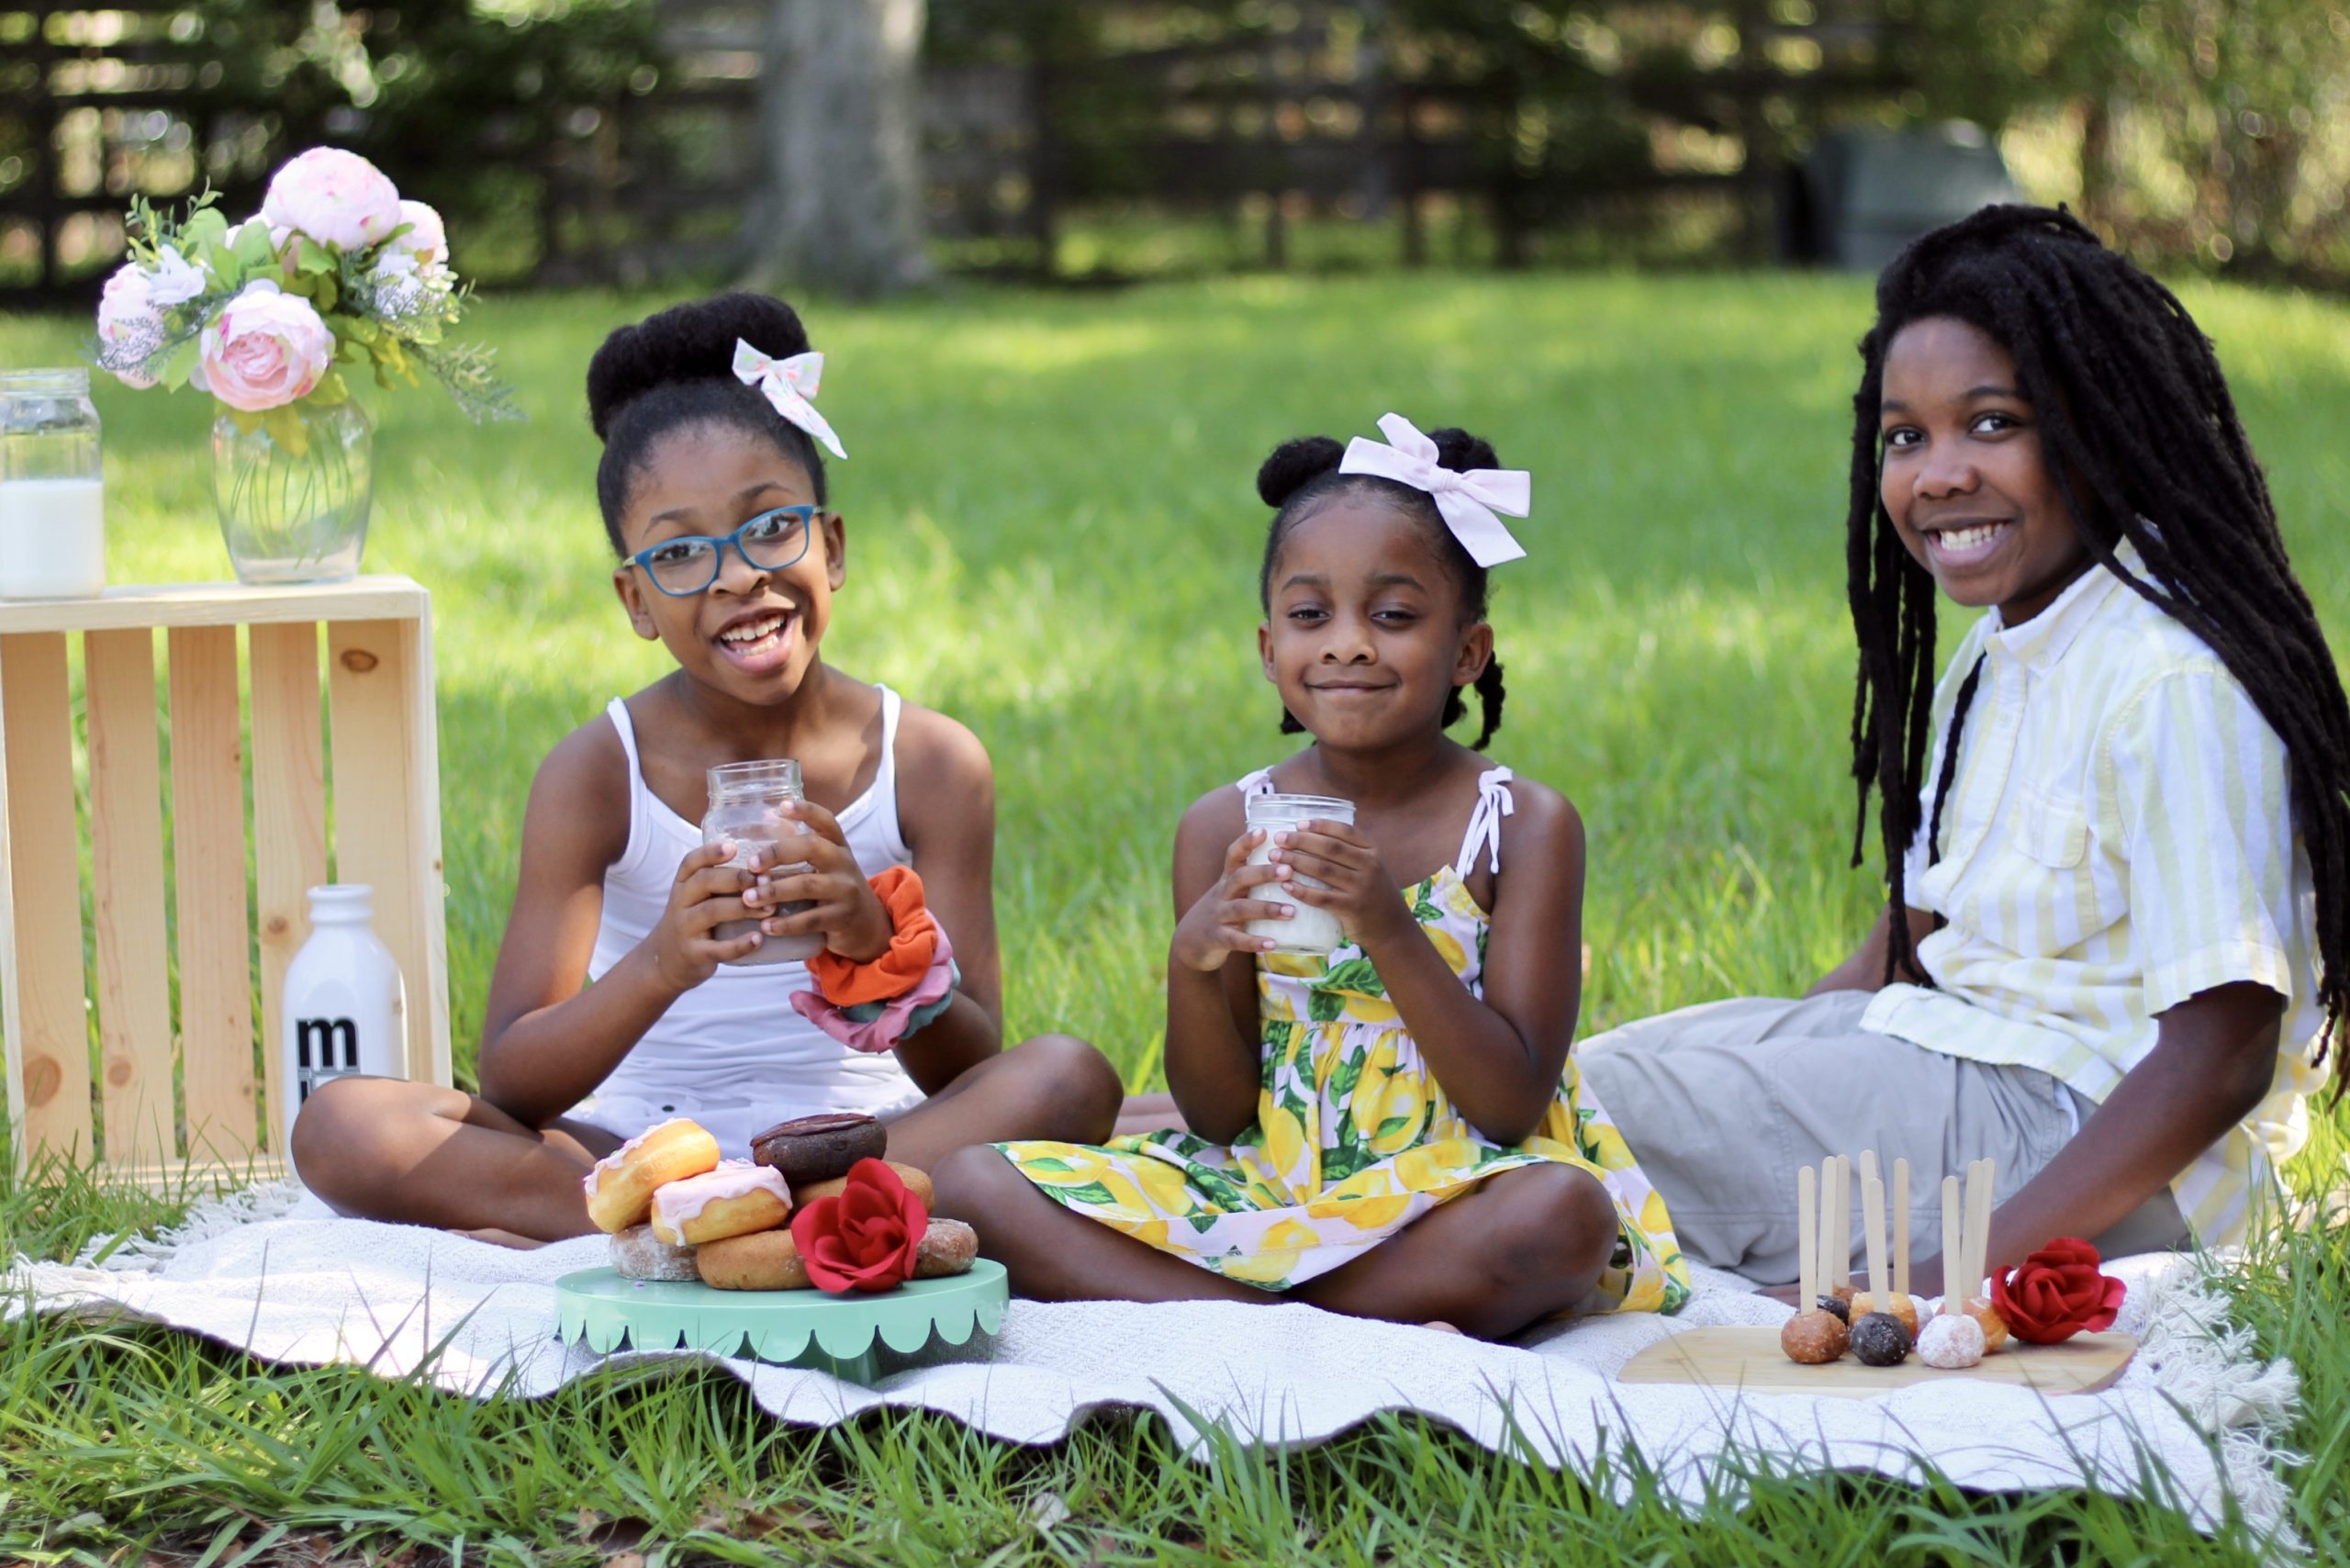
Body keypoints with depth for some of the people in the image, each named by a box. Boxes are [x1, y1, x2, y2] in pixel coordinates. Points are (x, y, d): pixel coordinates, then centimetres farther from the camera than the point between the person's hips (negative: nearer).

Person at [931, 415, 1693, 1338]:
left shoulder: (1524, 827, -5)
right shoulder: (1222, 827, 2)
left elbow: (1515, 1106, -12)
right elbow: (1219, 1114, 2)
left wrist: (1389, 929, -23)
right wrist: (1192, 965, -18)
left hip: (1449, 1195, -3)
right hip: (1262, 1181, 3)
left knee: (1564, 1213, -38)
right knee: (973, 1184, -15)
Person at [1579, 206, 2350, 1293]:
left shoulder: (2176, 684, -22)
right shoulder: (1996, 650, 9)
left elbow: (2221, 1061, -25)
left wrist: (1962, 1281, -30)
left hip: (2108, 1162, -10)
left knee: (1593, 1123, -13)